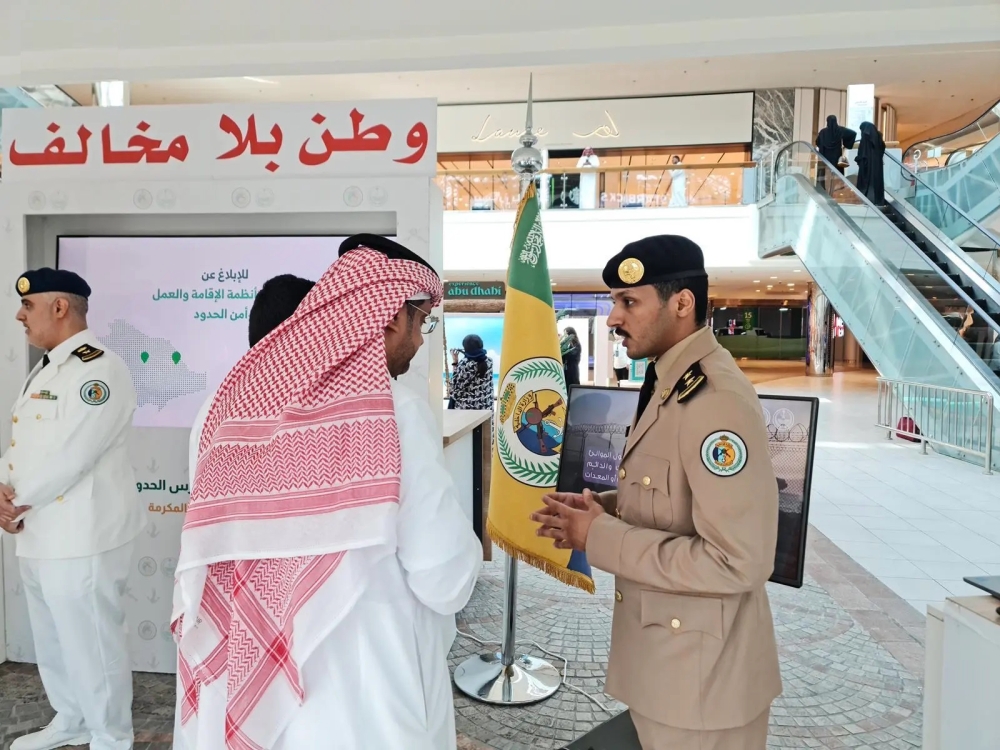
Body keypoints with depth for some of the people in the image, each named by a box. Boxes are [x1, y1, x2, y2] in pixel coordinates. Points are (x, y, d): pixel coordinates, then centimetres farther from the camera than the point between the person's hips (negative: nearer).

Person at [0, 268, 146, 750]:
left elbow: (67, 457, -22)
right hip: (40, 535, 10)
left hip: (82, 538, -10)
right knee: (52, 640, 23)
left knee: (92, 644, 2)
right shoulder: (45, 370, 15)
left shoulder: (99, 371, -18)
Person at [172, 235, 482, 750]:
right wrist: (462, 536, 1)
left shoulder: (247, 394, -3)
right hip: (358, 689, -5)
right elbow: (445, 582, -18)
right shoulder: (395, 410, -19)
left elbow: (210, 546, 6)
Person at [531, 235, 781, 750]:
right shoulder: (668, 382, 5)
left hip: (702, 674, -9)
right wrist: (603, 507, -2)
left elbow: (736, 563, -29)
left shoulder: (716, 400, -26)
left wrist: (601, 537, -23)